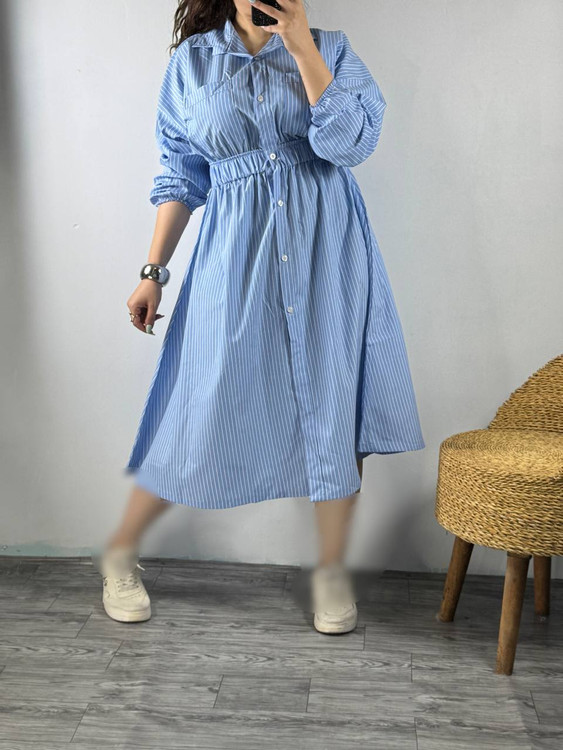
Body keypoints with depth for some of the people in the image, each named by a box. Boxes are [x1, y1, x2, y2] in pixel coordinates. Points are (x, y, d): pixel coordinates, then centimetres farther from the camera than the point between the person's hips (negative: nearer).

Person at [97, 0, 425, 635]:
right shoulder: (192, 61, 9)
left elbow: (350, 142, -8)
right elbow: (181, 176, 10)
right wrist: (154, 270, 6)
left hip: (328, 252, 1)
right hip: (235, 255, -1)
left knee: (335, 409, 1)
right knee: (203, 414, 2)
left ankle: (332, 570, 20)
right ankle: (120, 552, 24)